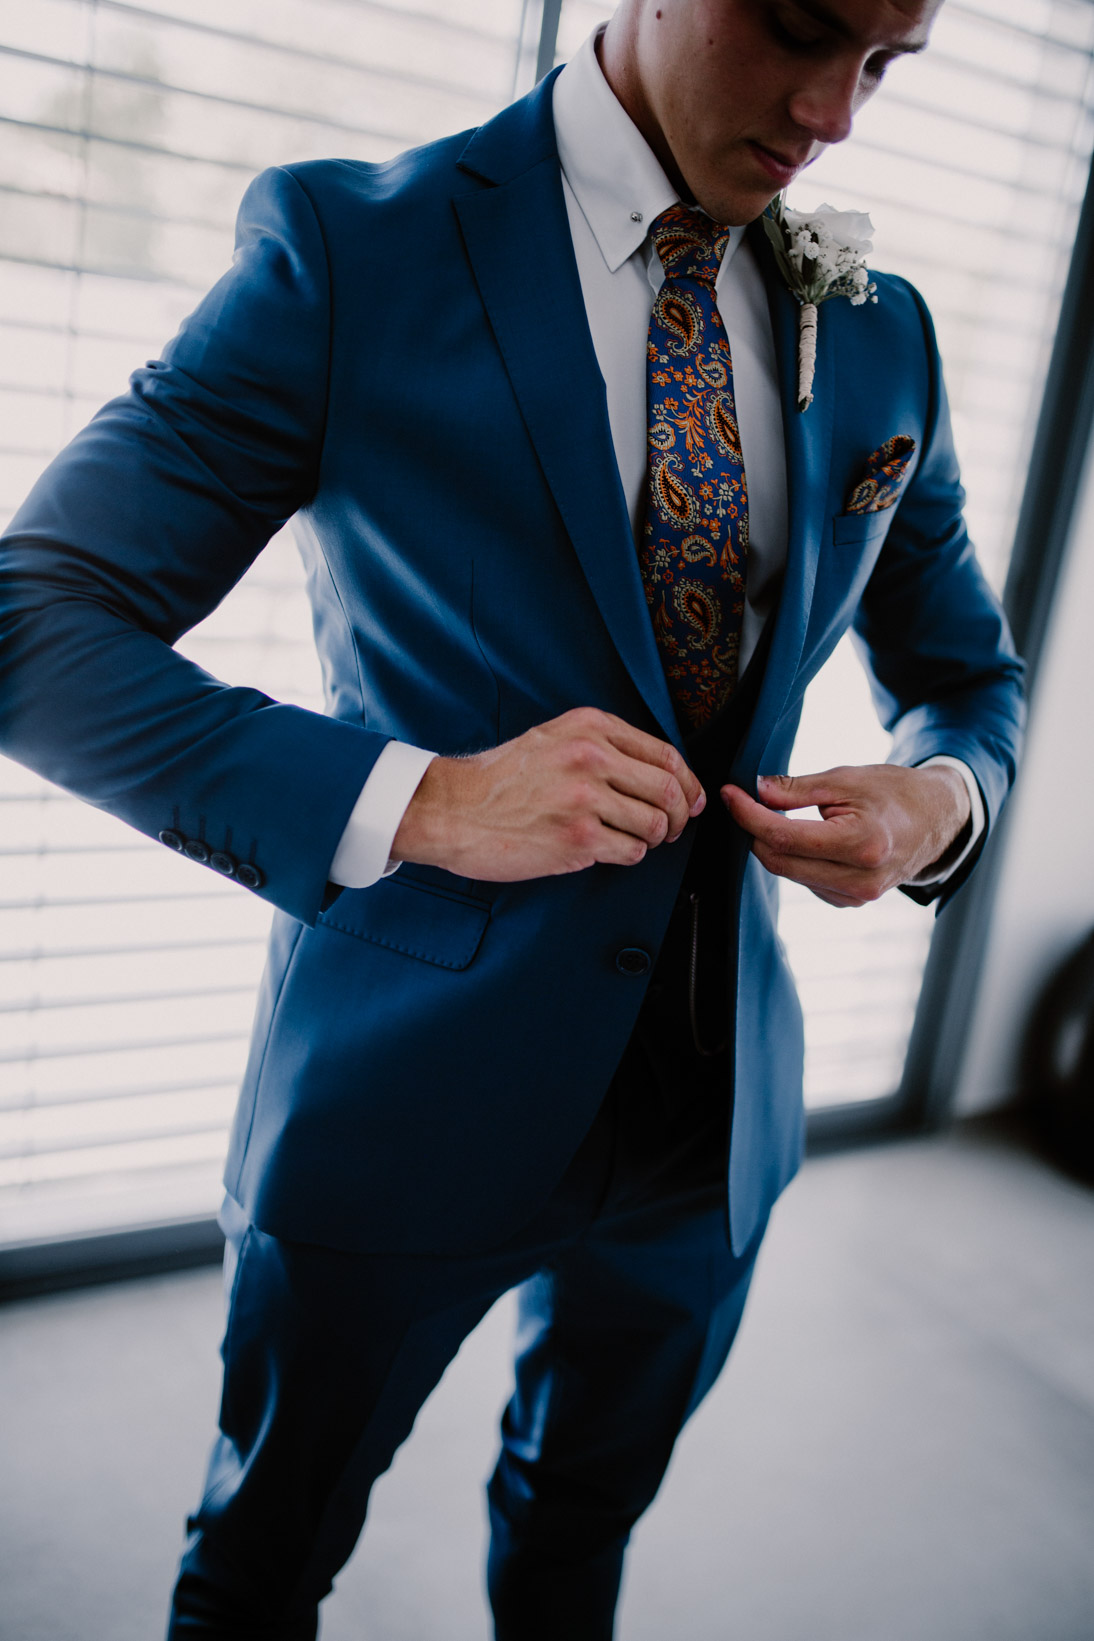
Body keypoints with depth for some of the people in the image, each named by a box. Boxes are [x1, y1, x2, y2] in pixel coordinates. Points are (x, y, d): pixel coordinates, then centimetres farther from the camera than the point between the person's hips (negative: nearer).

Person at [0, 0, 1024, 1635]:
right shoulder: (351, 249, -14)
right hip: (415, 1085, -4)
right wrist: (415, 799, -28)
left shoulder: (883, 337, 2)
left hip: (718, 1095, 5)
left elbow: (969, 673, 13)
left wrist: (941, 796, -11)